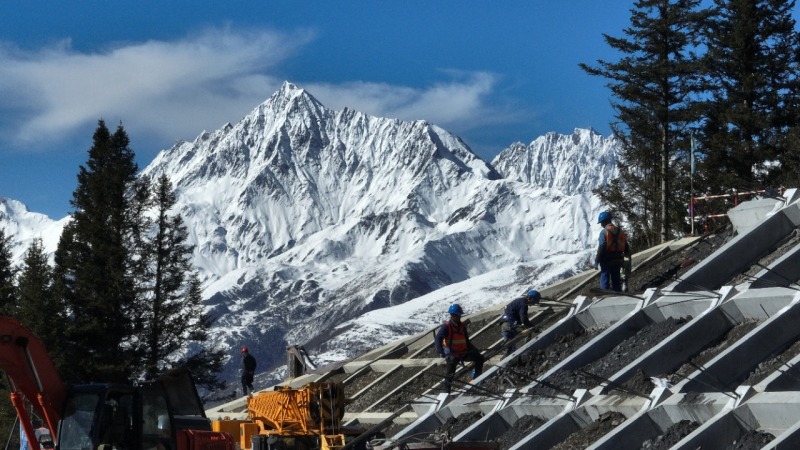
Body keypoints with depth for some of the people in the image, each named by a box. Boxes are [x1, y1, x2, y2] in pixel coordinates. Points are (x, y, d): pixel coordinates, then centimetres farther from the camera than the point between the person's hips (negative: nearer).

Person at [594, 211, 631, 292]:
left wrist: (596, 261, -13)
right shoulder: (620, 231, 8)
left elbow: (601, 248, -18)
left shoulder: (604, 232, -12)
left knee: (605, 282, 0)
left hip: (607, 261, -6)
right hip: (618, 261, 6)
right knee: (616, 281, 13)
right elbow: (626, 247, 12)